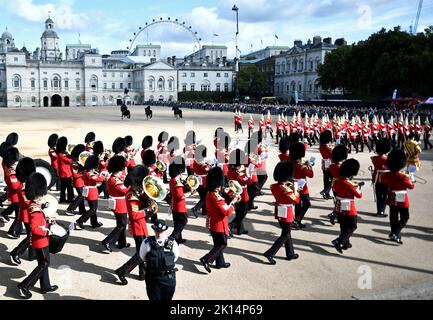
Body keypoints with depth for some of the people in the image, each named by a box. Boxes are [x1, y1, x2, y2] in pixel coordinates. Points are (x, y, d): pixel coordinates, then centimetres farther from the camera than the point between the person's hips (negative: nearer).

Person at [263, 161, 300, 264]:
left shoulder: (274, 186, -2)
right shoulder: (286, 190, -25)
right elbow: (296, 200, -15)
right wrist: (295, 190, -4)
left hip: (279, 212, 8)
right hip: (286, 213, -8)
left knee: (286, 232, 20)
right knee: (285, 235, 3)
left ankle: (290, 254, 32)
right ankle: (270, 253, -3)